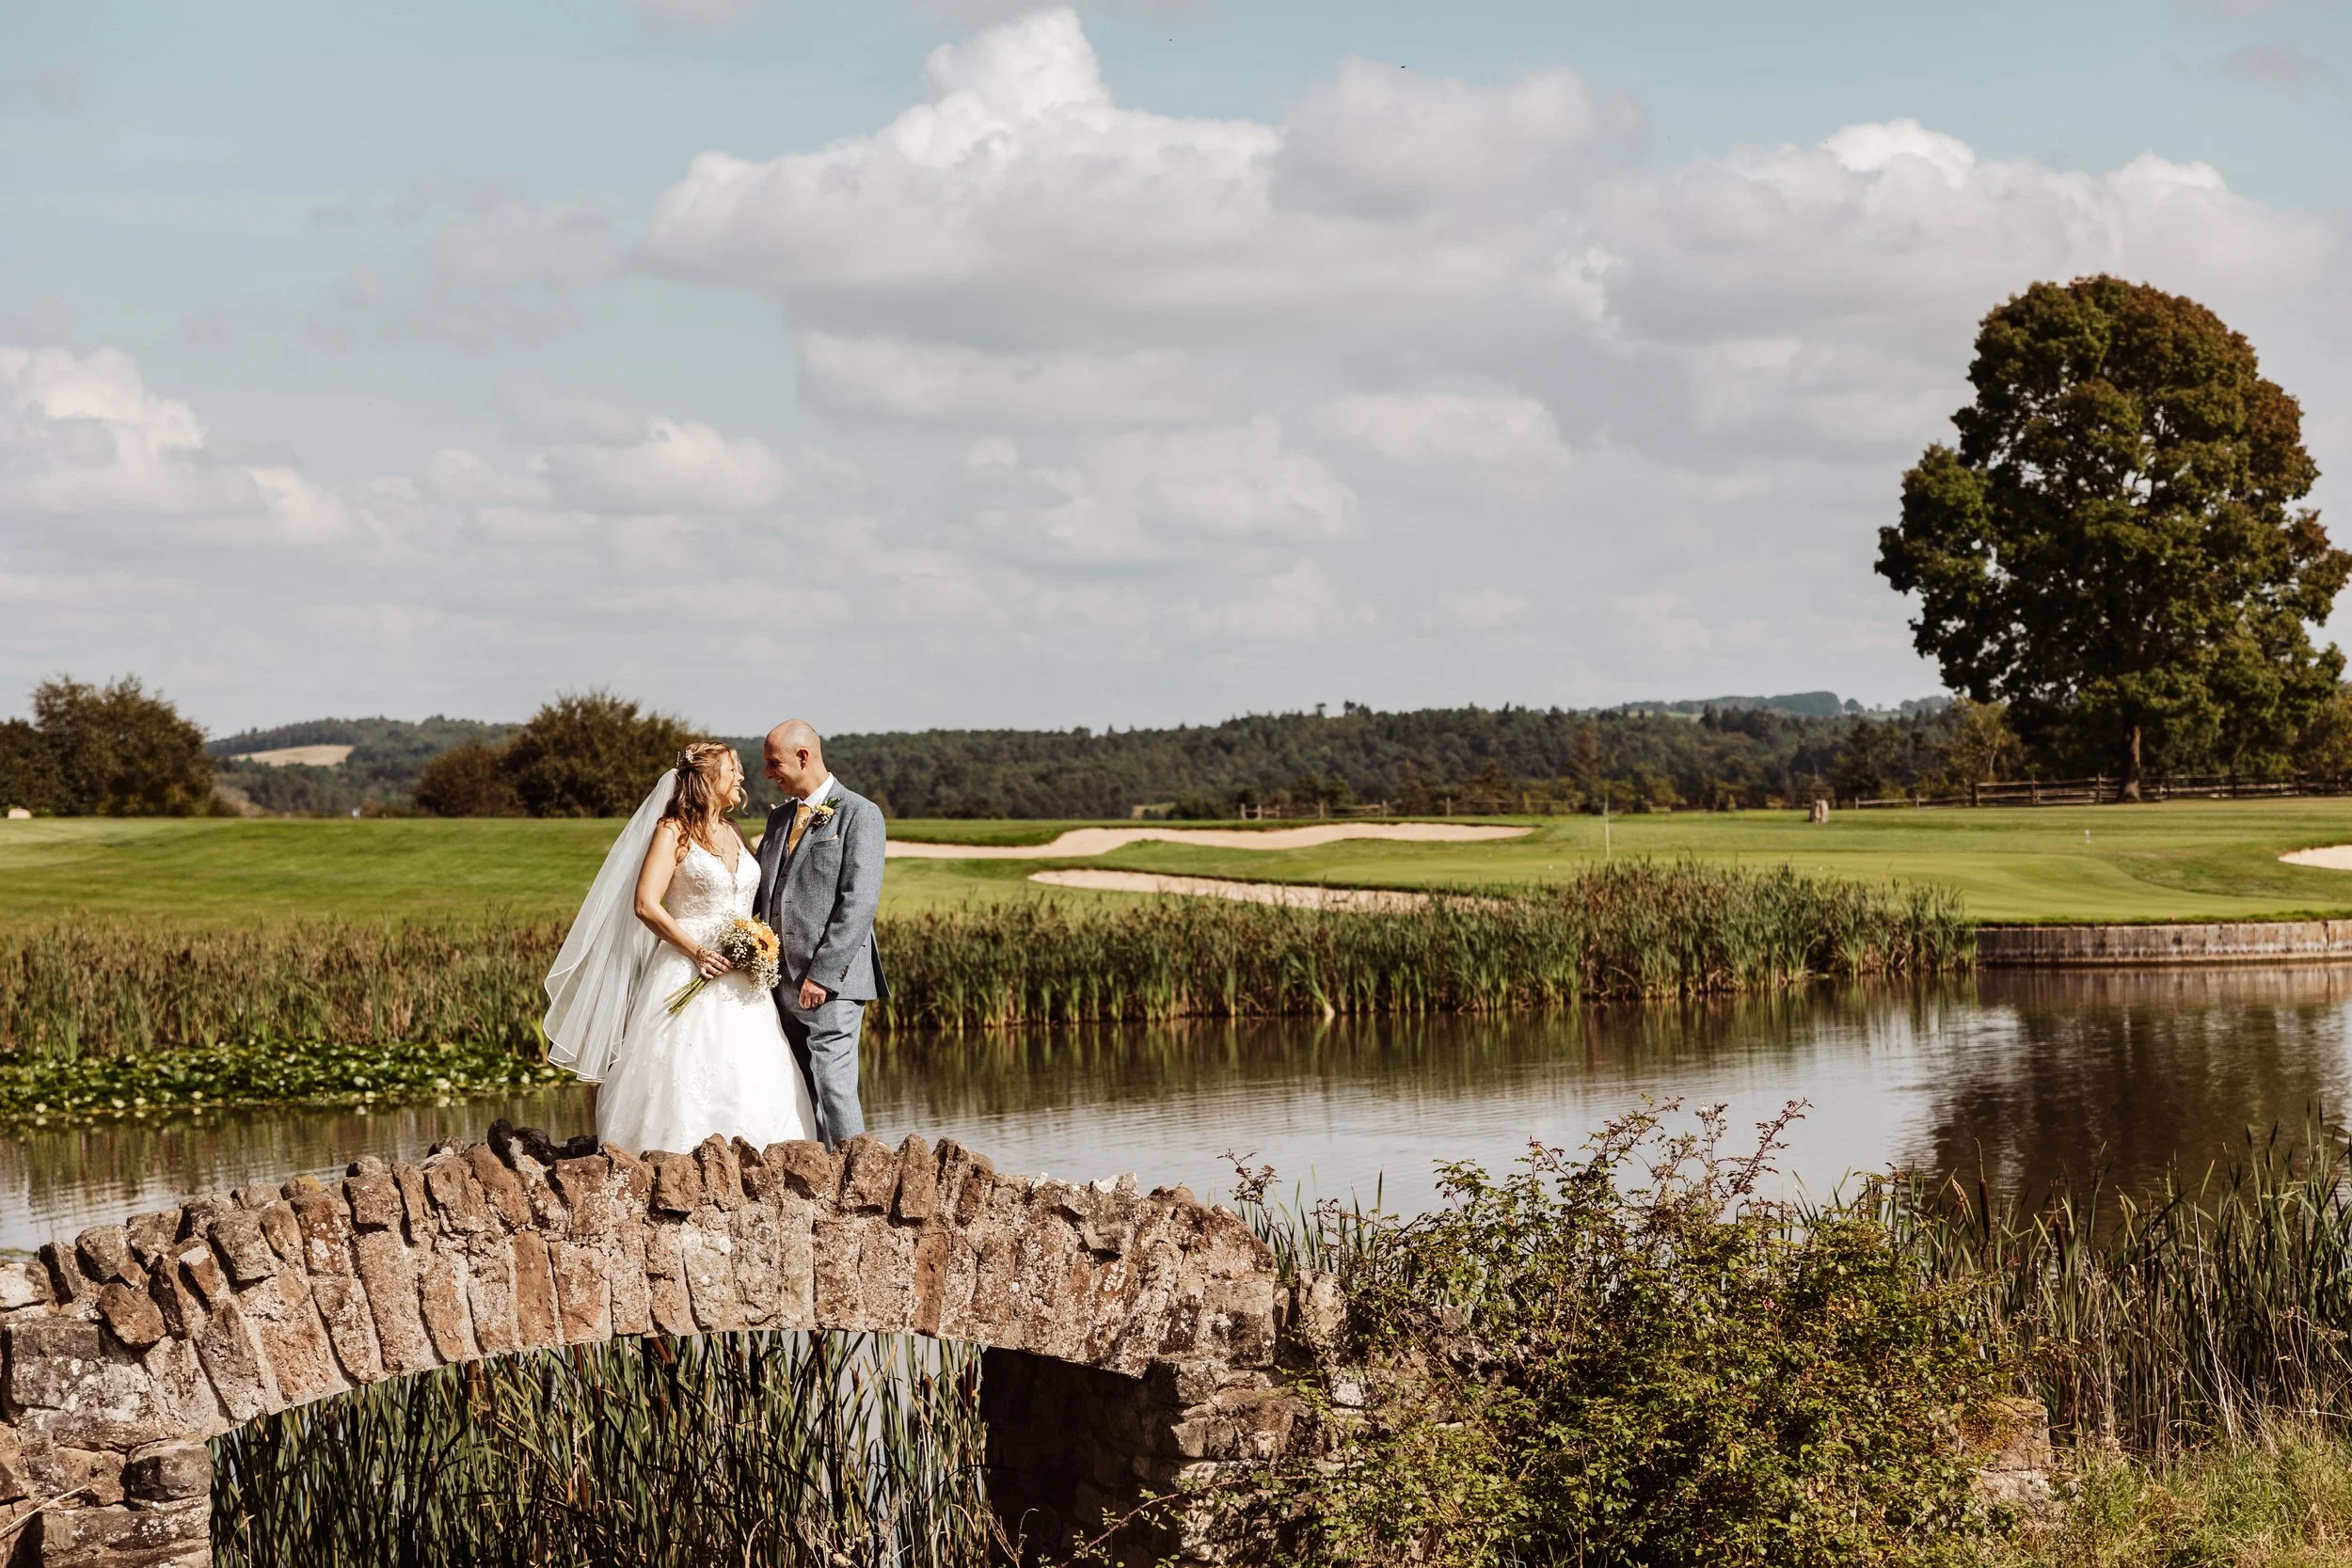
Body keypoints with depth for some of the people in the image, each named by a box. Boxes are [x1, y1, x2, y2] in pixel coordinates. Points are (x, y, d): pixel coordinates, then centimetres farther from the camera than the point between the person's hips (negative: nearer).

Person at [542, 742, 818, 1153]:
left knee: (751, 1087, -1)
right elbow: (646, 905, -12)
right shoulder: (674, 831, -3)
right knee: (686, 1086, -10)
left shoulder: (734, 834, 16)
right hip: (688, 977, -6)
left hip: (739, 980, 7)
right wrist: (698, 952, -16)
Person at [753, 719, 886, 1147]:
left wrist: (823, 975, -17)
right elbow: (759, 893, 21)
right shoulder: (779, 817, 19)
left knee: (834, 1085, -13)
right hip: (782, 983, 7)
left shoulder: (859, 814, -4)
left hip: (831, 982, -7)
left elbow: (859, 902, -12)